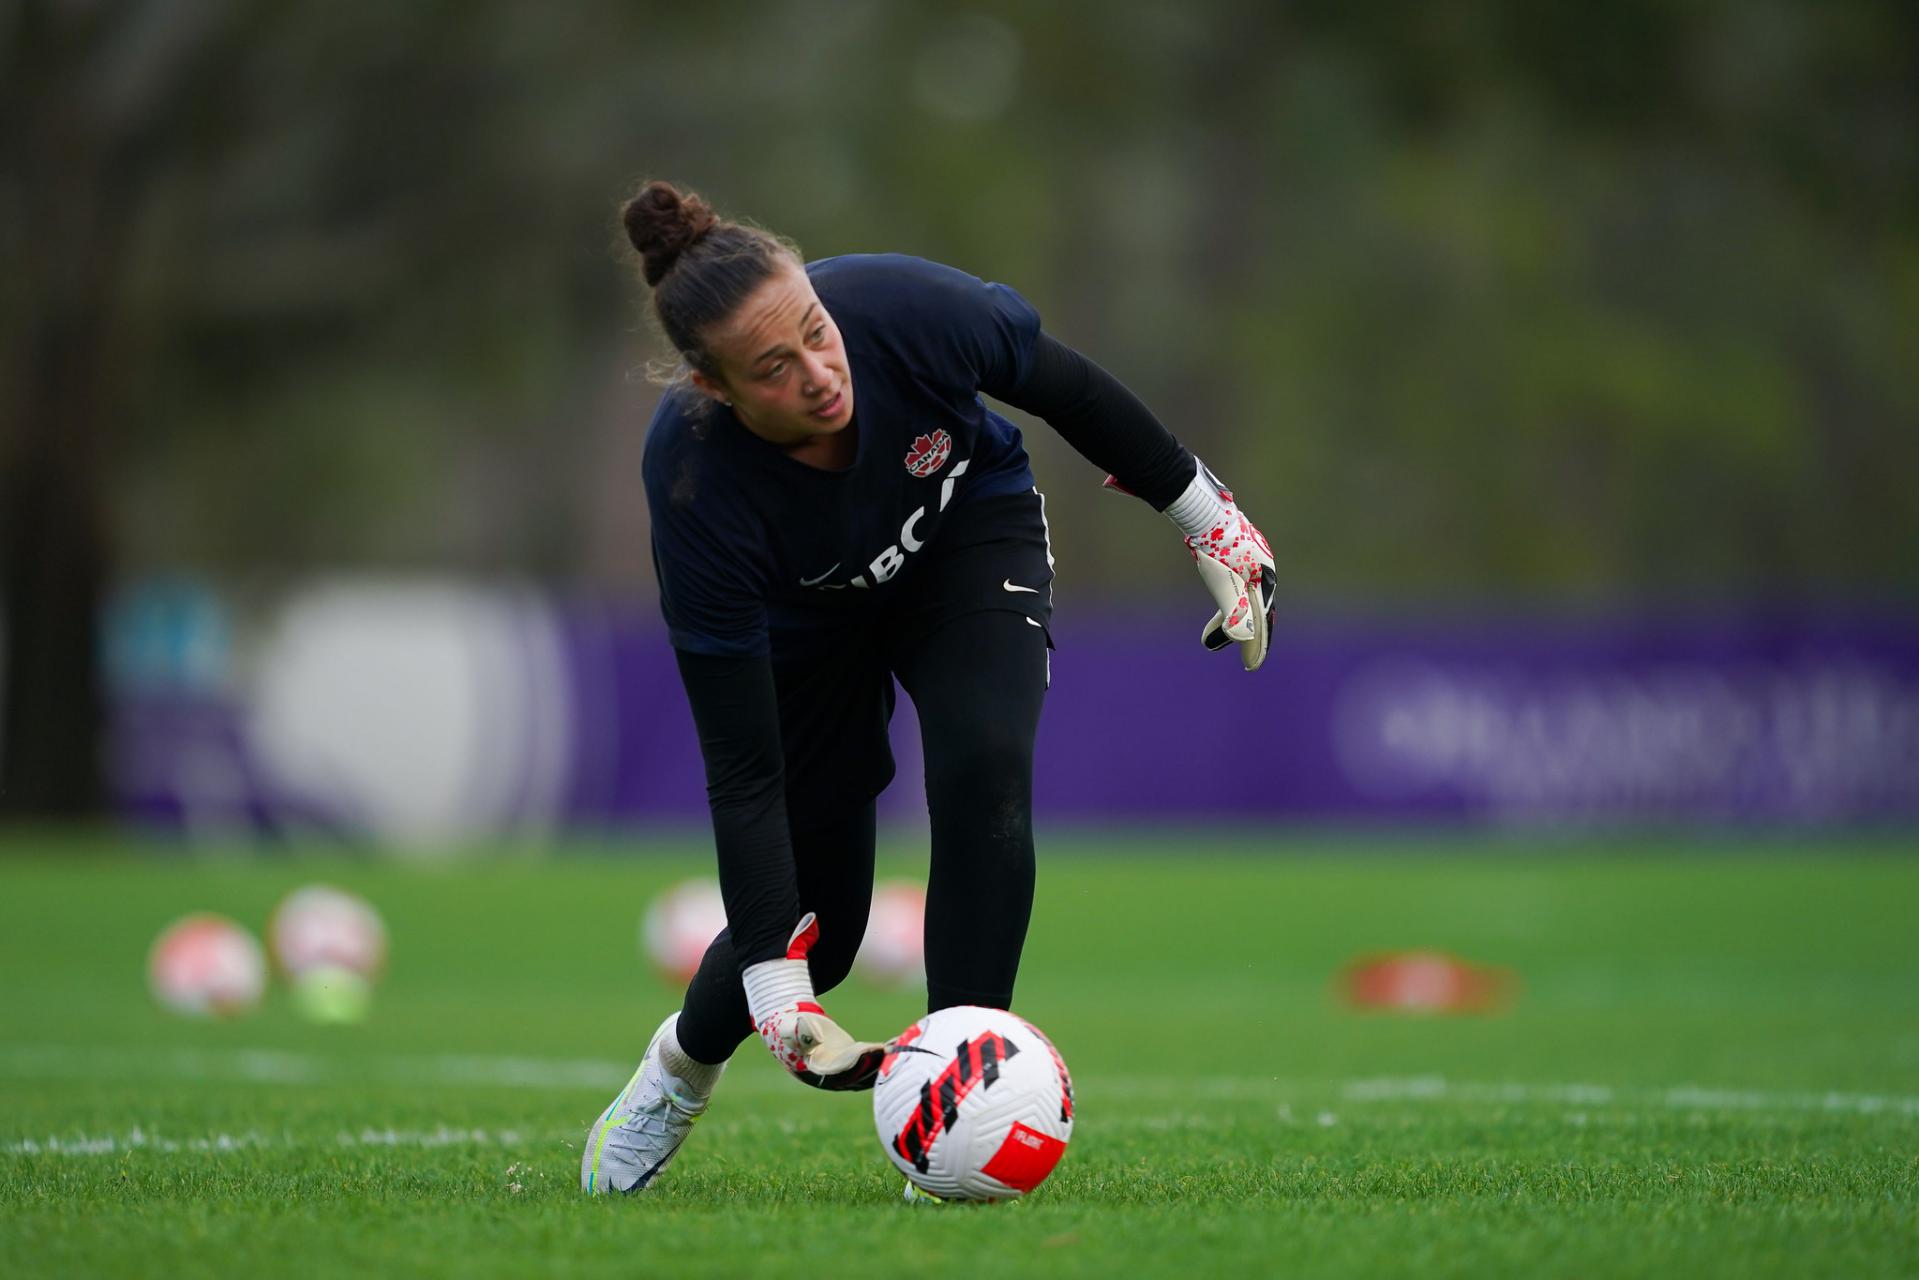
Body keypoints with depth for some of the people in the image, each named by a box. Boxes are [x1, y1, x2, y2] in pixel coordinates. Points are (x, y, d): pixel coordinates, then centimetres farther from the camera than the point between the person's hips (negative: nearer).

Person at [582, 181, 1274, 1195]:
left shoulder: (903, 309, -38)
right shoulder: (695, 486, -39)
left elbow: (1067, 388, -15)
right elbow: (741, 769, -34)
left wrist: (1211, 523, -5)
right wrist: (779, 999, -37)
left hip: (969, 527, 1)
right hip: (805, 610, -1)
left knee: (982, 769, -26)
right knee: (814, 926, 2)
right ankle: (682, 1065, 37)